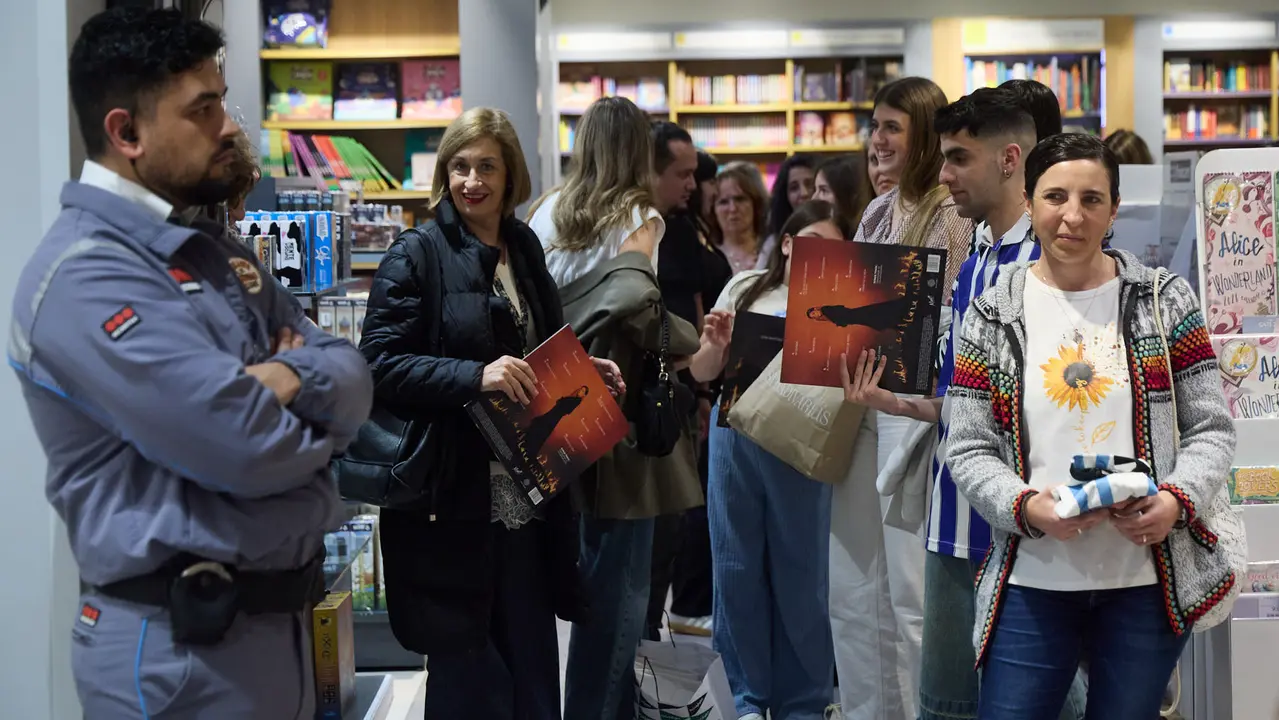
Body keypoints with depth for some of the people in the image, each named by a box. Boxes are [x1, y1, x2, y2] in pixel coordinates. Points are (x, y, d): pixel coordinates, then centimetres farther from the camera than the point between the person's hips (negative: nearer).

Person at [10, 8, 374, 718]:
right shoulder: (84, 274, -19)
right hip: (181, 645, -9)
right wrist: (312, 413, -4)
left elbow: (352, 372, 6)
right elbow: (253, 450, -27)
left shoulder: (215, 249, 12)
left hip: (279, 616, 9)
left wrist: (293, 379, -16)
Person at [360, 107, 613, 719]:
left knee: (533, 659, 12)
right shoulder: (417, 253, -7)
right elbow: (380, 363, -16)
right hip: (452, 502, -6)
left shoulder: (524, 248, 12)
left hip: (526, 496, 6)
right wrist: (475, 376, -27)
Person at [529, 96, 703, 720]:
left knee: (602, 562, 18)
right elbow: (631, 294, -24)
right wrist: (688, 347, -13)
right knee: (619, 574, 2)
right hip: (621, 410, -6)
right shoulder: (640, 217, -8)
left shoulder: (550, 211, 6)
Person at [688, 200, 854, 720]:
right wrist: (716, 345, -10)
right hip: (735, 436, 2)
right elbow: (702, 373, 10)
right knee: (737, 567, 7)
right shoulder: (745, 289, 7)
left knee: (799, 572, 3)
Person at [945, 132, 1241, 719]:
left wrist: (1177, 500, -15)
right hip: (1033, 582, 0)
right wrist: (1027, 507, -18)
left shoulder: (1165, 301, 3)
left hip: (1151, 580, 1)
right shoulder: (994, 315, 2)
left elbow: (1212, 428, 4)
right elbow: (968, 452, 0)